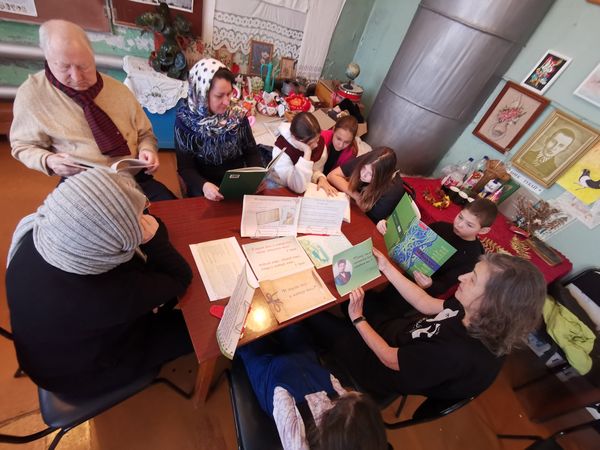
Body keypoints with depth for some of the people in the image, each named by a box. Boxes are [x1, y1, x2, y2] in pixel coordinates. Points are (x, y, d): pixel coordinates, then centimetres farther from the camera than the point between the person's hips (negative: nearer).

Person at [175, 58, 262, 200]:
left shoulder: (237, 115, -1)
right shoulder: (185, 120, -8)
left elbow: (251, 152, 4)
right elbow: (185, 167, -8)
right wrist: (203, 185, -28)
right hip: (206, 186, -2)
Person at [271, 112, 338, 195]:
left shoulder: (319, 140, -11)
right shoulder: (281, 149, -25)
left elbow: (316, 169, 1)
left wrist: (321, 178, -20)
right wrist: (307, 152, -33)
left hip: (309, 188, 4)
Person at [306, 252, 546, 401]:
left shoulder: (462, 354, -41)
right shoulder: (479, 318, -19)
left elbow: (390, 359, -28)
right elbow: (427, 304, -5)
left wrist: (357, 318, -19)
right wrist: (386, 268, -7)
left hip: (381, 371, -6)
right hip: (398, 331, 7)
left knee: (315, 316, 3)